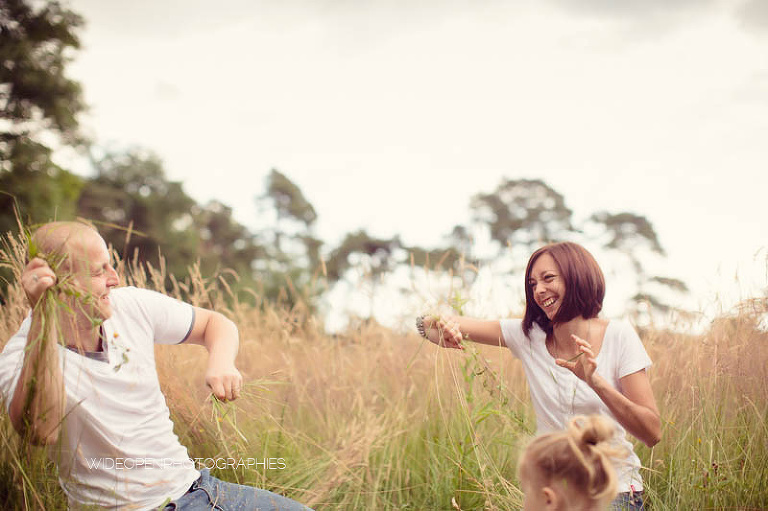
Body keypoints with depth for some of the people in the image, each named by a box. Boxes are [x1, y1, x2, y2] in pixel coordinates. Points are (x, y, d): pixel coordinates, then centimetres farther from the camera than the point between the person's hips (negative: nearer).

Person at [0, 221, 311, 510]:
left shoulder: (130, 306, -1)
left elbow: (215, 323, 13)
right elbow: (38, 431, -37)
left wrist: (221, 362, -10)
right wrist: (41, 316, -41)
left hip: (194, 486, 6)